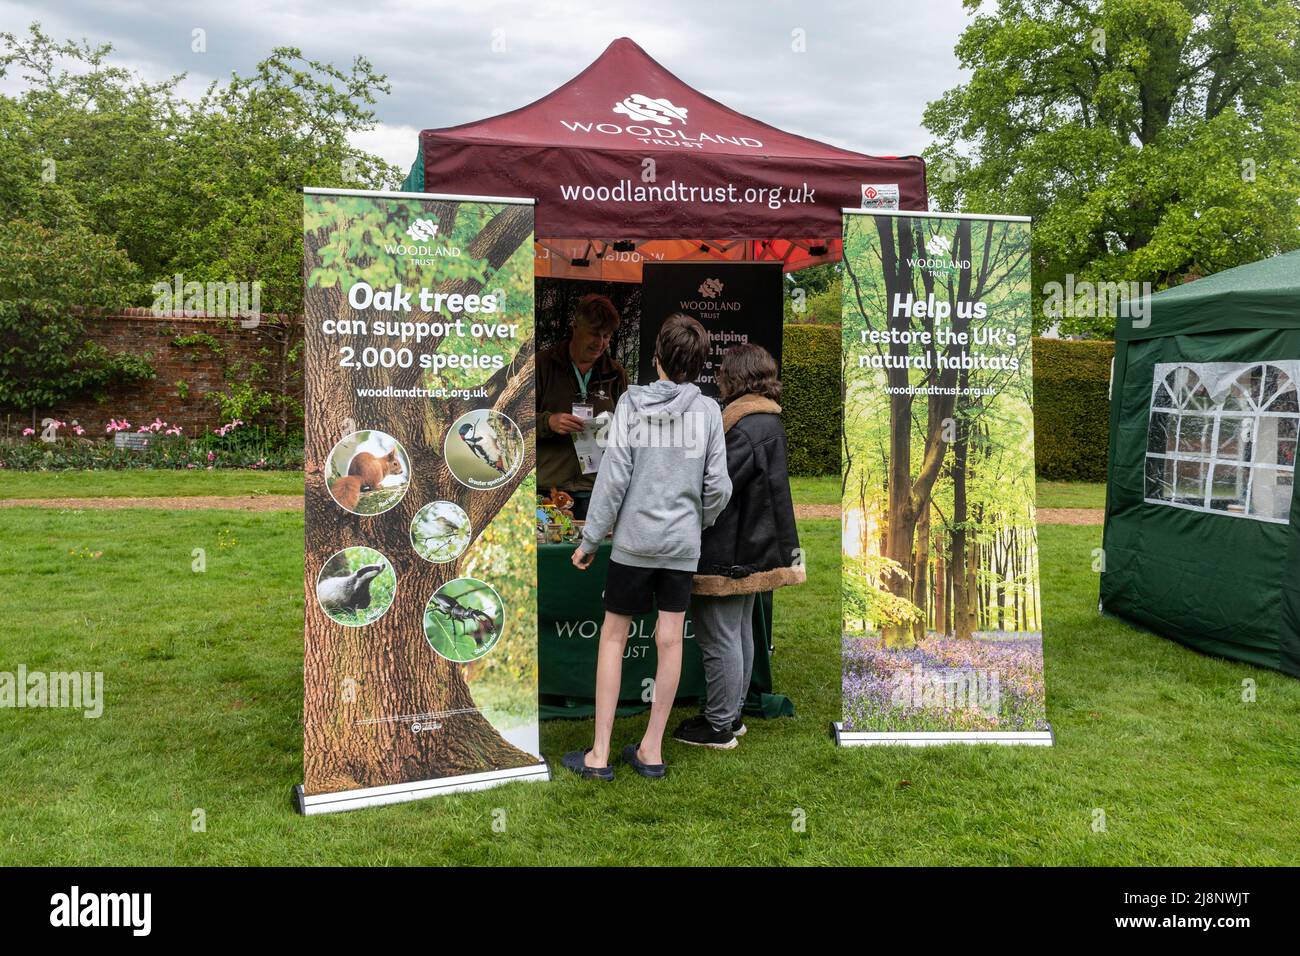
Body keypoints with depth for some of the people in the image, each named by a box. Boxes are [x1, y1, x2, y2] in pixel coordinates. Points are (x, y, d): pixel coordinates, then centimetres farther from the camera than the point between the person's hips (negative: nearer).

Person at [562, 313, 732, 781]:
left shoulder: (631, 402, -7)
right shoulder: (708, 410, -2)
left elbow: (613, 477, -10)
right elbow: (718, 486, -2)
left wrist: (590, 539, -2)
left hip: (634, 540, -2)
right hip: (683, 544, 2)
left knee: (613, 636, 7)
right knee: (670, 640, 8)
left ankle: (599, 754, 10)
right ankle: (652, 750, 17)